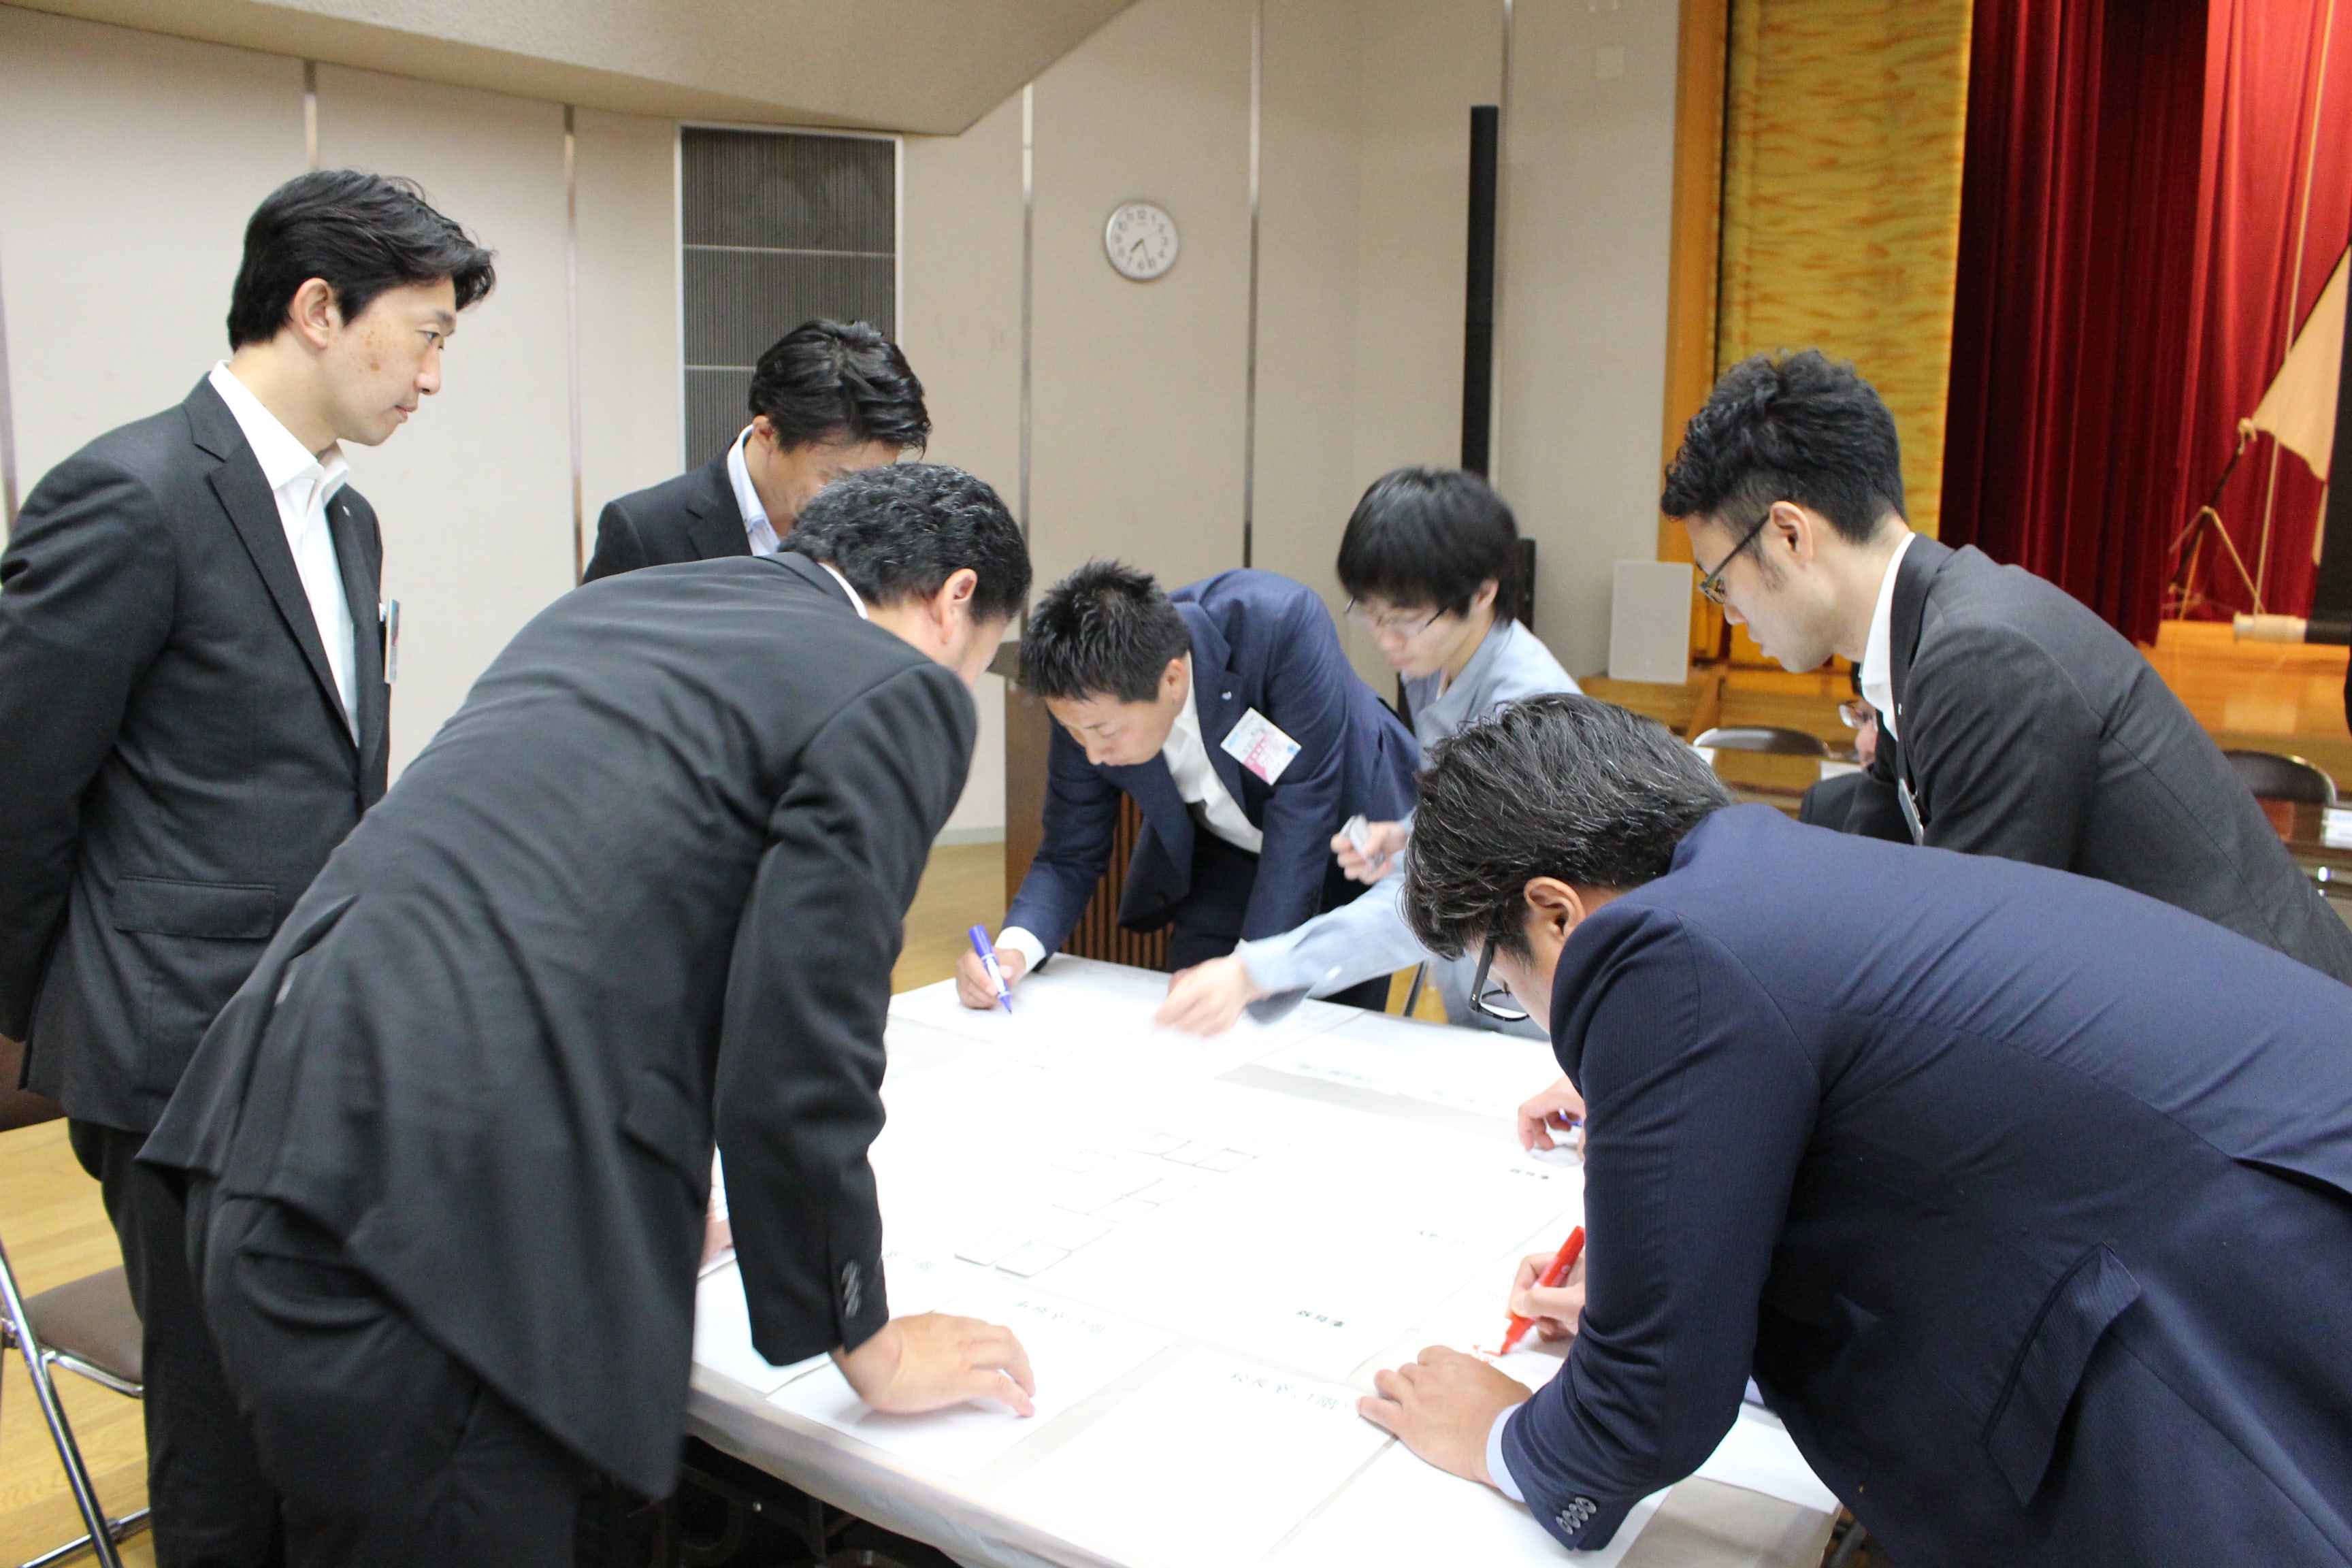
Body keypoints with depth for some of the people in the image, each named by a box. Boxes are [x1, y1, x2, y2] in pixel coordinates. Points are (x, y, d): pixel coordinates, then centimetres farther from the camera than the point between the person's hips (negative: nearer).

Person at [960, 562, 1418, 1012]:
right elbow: (1070, 857, -11)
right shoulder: (1091, 704, -22)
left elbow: (1303, 811, -31)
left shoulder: (1284, 624, -36)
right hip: (1223, 865, 3)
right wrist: (1013, 950, -30)